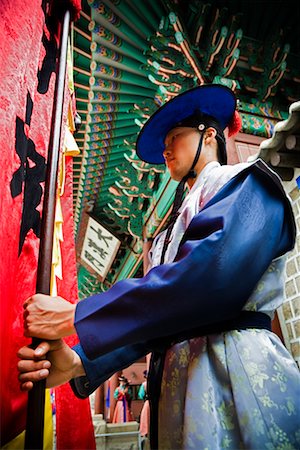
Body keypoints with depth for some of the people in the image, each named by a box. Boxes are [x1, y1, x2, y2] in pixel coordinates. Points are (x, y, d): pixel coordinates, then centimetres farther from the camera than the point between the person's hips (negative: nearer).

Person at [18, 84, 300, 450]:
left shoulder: (246, 182, -1)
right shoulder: (177, 225, 21)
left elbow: (215, 274, -21)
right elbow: (154, 313, 11)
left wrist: (75, 318, -17)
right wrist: (79, 363, -5)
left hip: (234, 371, -6)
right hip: (174, 383, 7)